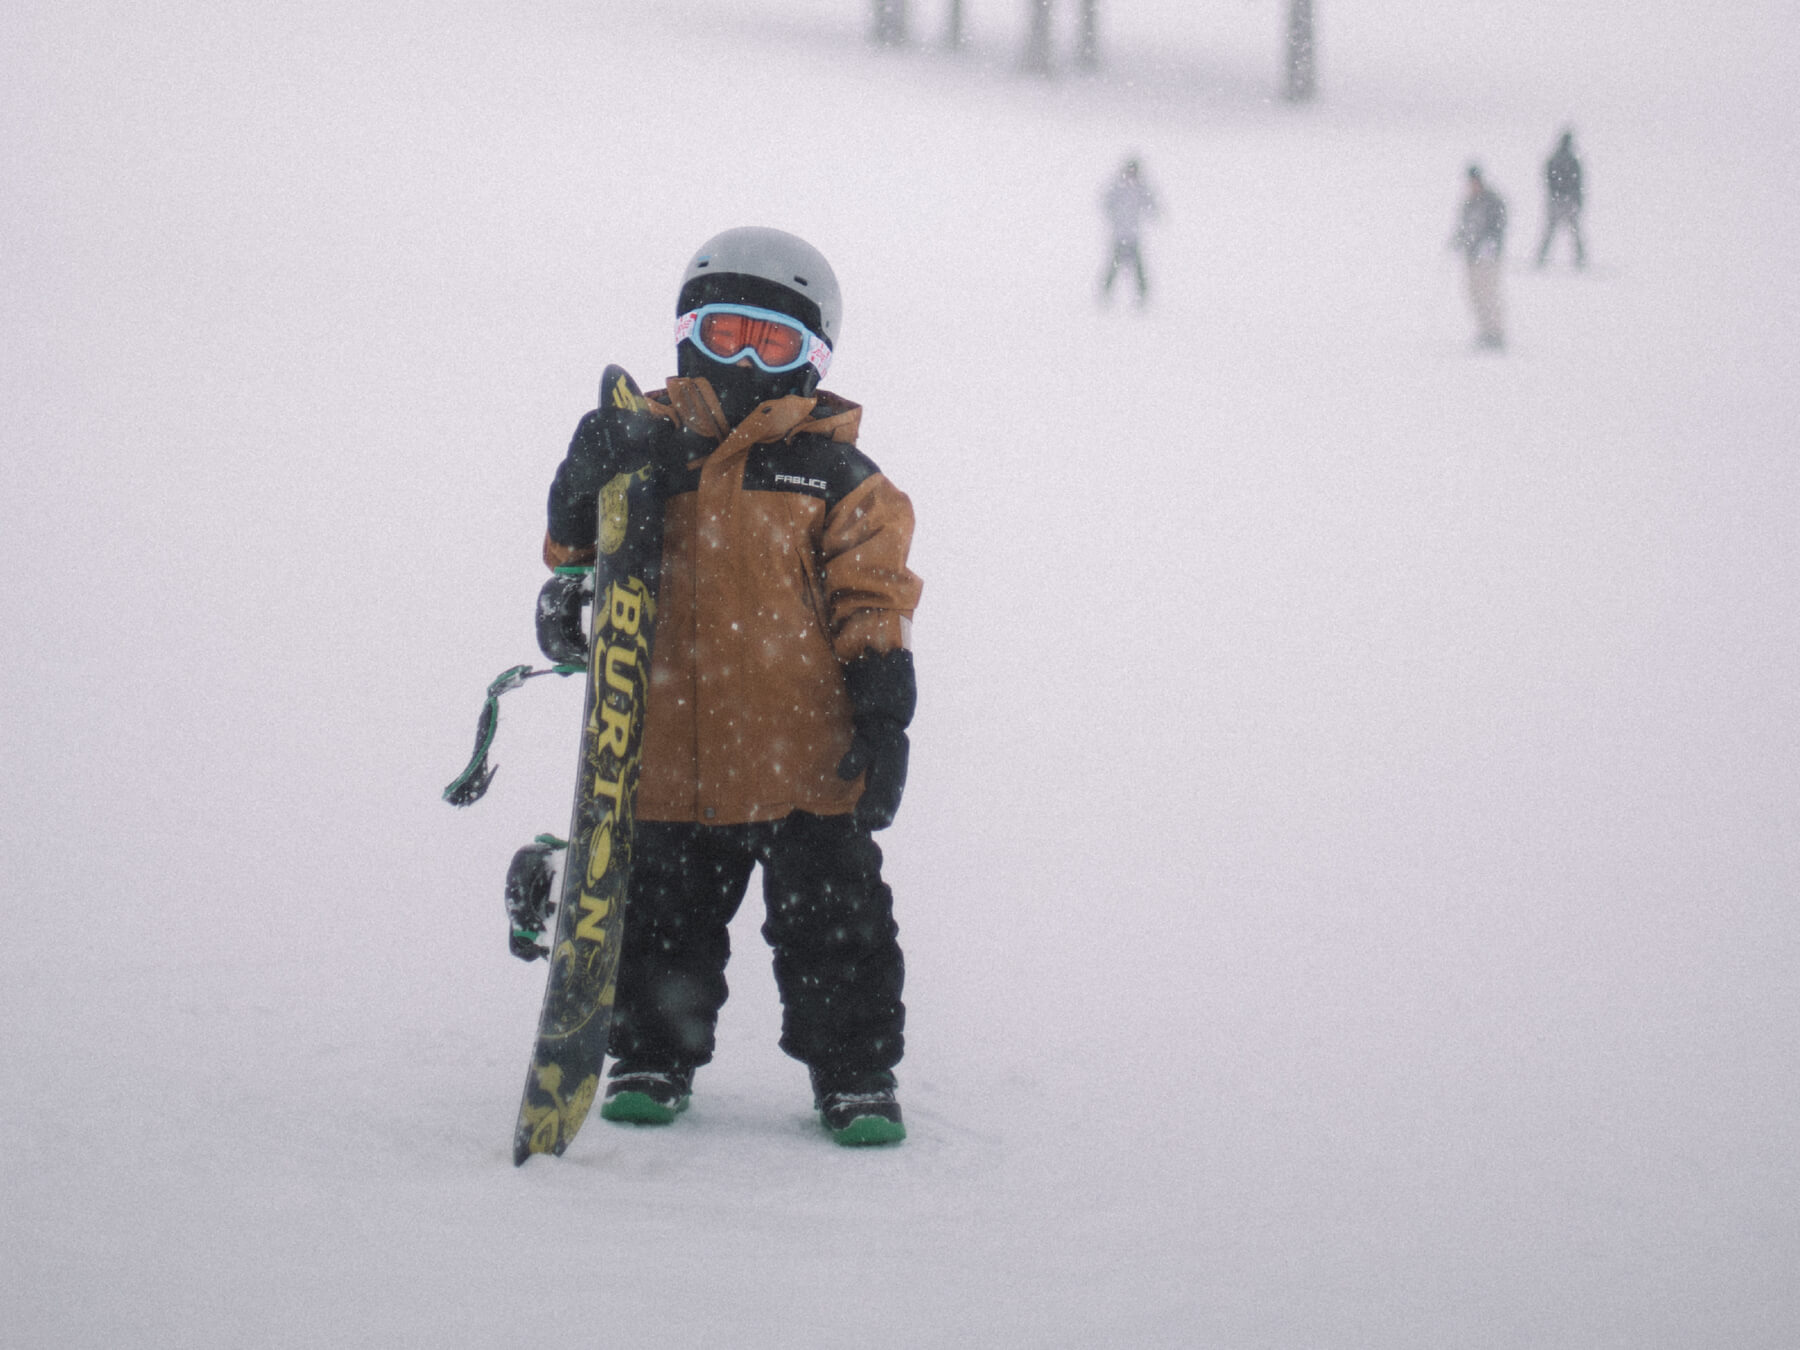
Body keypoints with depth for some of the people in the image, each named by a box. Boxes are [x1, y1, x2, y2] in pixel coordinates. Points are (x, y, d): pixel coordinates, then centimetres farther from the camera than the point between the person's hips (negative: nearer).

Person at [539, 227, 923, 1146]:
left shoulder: (834, 475, 1)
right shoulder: (647, 444, 6)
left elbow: (873, 599, 0)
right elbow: (575, 552, 6)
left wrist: (884, 716, -8)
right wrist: (591, 486, -15)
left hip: (804, 752, -2)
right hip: (668, 751, 2)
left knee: (833, 925, 3)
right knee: (662, 918, 12)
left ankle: (855, 1072, 15)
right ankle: (652, 1055, 27)